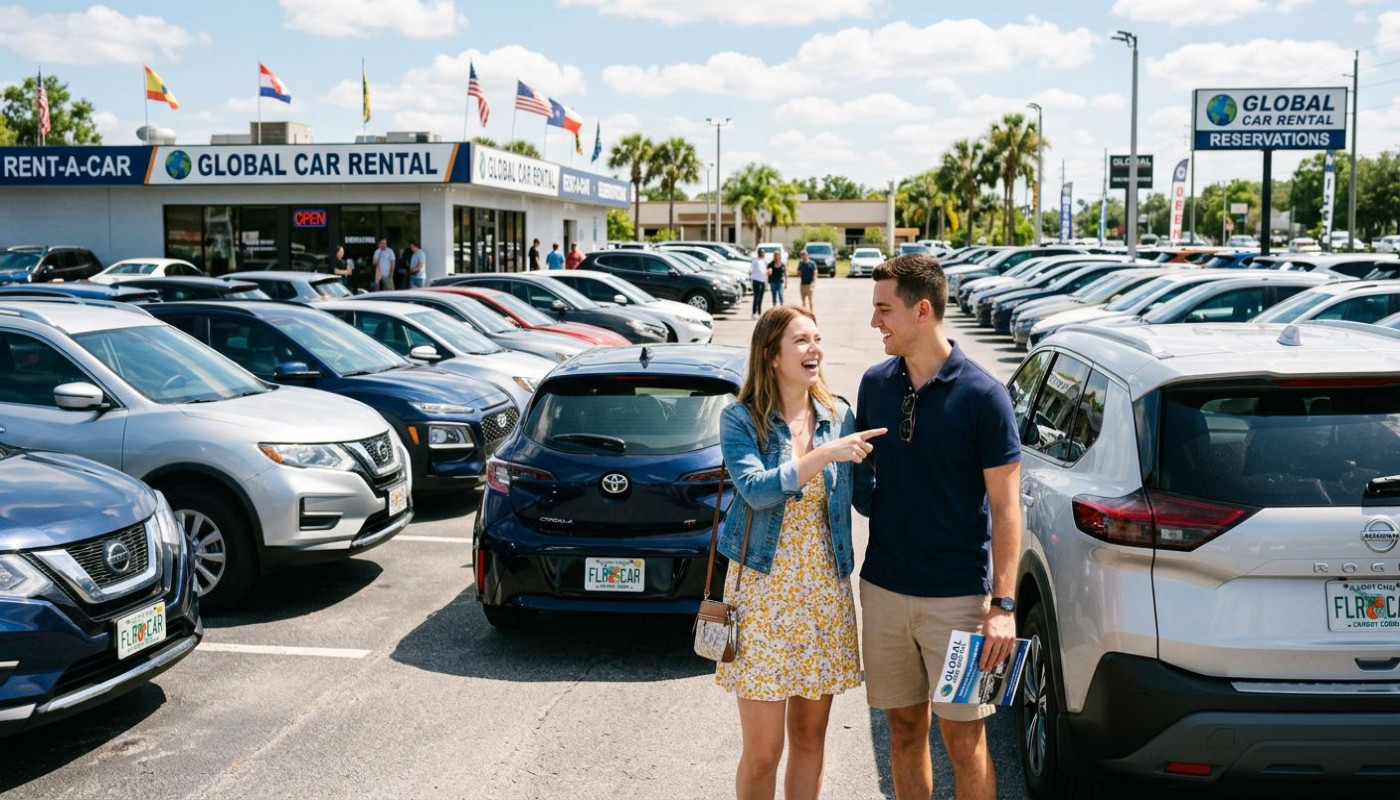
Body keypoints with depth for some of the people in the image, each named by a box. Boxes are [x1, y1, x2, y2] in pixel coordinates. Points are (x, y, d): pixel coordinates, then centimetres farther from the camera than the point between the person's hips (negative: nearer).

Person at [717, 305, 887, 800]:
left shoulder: (839, 415, 3)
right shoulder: (741, 420, -7)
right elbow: (756, 489, -22)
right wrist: (826, 454, -26)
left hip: (827, 592, 3)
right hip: (763, 591, -3)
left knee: (810, 739, 13)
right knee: (762, 751, 1)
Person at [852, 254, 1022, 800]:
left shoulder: (982, 395, -11)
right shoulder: (875, 384, 4)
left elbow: (1005, 505, -10)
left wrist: (1003, 604, -15)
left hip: (958, 595, -4)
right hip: (883, 589, 5)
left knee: (963, 736, 3)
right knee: (905, 726, 14)